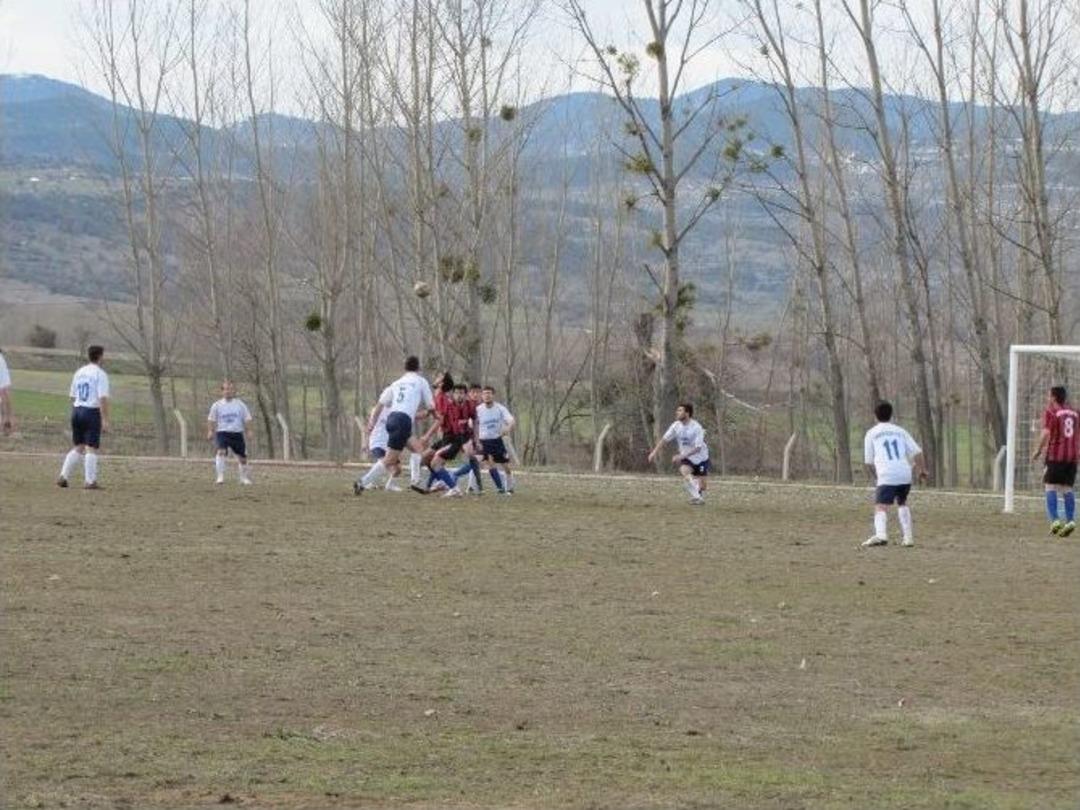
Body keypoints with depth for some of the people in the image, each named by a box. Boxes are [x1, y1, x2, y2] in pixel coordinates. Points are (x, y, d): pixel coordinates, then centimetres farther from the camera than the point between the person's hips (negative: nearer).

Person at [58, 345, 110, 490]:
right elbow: (103, 398, -16)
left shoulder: (79, 373, 12)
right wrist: (105, 420, -16)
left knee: (77, 447, 14)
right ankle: (90, 481, -3)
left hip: (77, 410, 6)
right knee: (91, 448, -2)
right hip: (92, 412, -6)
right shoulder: (100, 374, -9)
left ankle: (63, 477, 8)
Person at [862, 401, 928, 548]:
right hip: (905, 475, 4)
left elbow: (869, 462, 12)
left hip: (887, 476, -4)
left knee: (880, 507, -16)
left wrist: (876, 476, 28)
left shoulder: (871, 433, 12)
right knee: (902, 503, 28)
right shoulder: (900, 431, 20)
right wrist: (922, 470, 19)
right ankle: (908, 537, 24)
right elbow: (916, 452, 11)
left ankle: (881, 534, -43)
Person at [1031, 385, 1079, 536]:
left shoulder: (1051, 412, -5)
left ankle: (1054, 520, -14)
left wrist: (1038, 451, -4)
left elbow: (1046, 433, -15)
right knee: (1067, 488, 7)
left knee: (1051, 487, -1)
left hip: (1055, 456, -5)